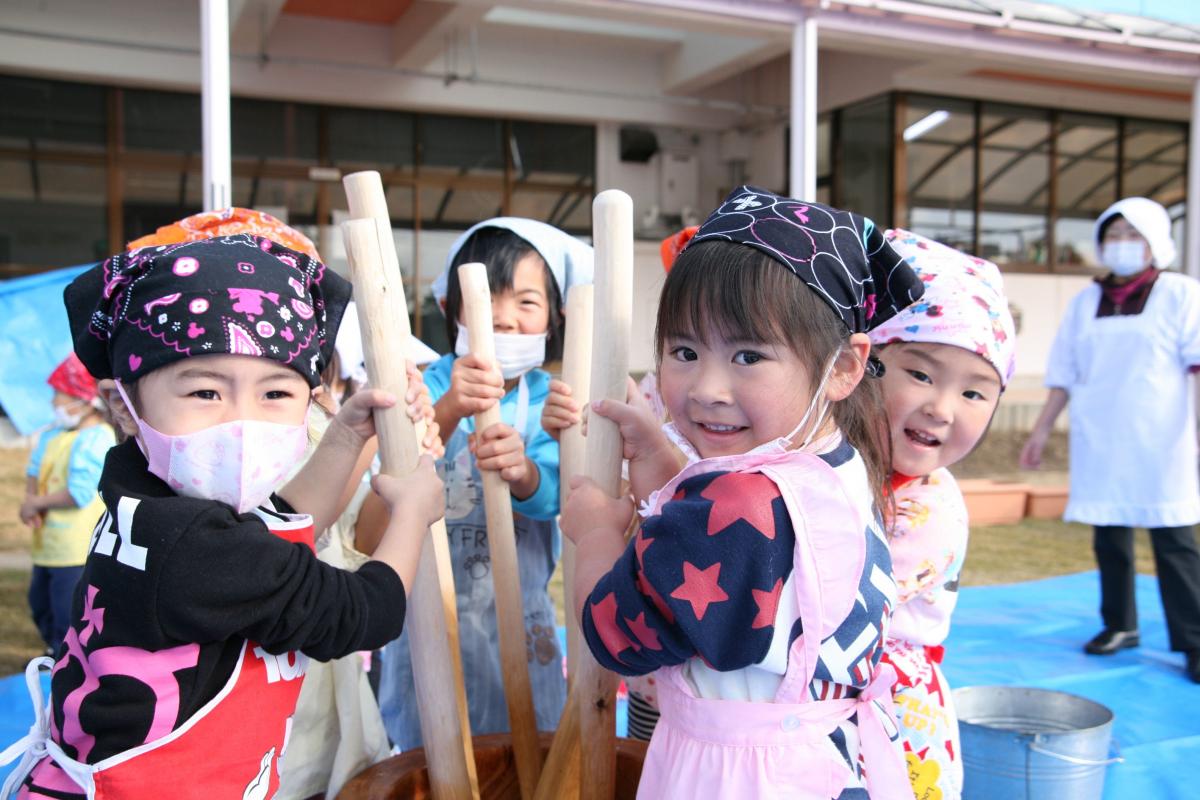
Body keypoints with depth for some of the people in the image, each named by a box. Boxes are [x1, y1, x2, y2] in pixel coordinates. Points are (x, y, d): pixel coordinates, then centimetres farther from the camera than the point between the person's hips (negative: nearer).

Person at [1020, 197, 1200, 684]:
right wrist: (1040, 433, 11)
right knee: (1109, 535, 8)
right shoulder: (1085, 303, 14)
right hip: (1098, 442, 4)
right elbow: (1063, 375, 15)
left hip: (1159, 444, -4)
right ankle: (1119, 625, 20)